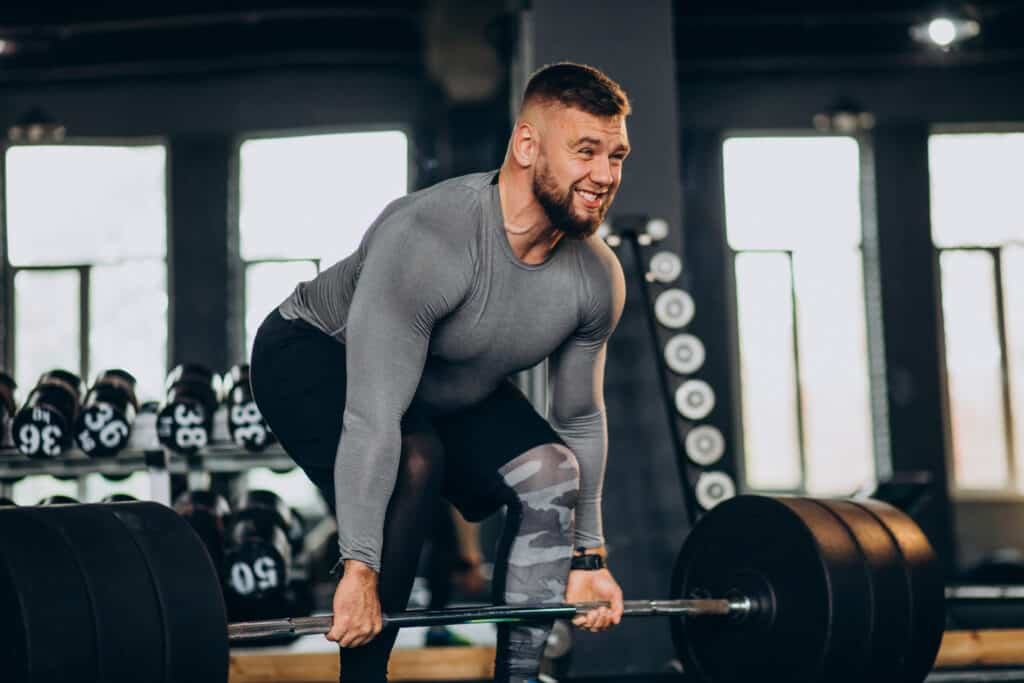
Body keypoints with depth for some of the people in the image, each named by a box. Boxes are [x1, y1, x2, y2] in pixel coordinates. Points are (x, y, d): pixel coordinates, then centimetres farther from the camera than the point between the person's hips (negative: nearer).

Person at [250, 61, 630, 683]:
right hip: (313, 354, -7)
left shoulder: (597, 277, -17)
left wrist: (589, 556, 1)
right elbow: (374, 418, -39)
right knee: (412, 464, -33)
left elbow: (581, 418, -3)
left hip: (450, 385, 7)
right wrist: (359, 572, -40)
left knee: (552, 474, -10)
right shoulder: (430, 238, -38)